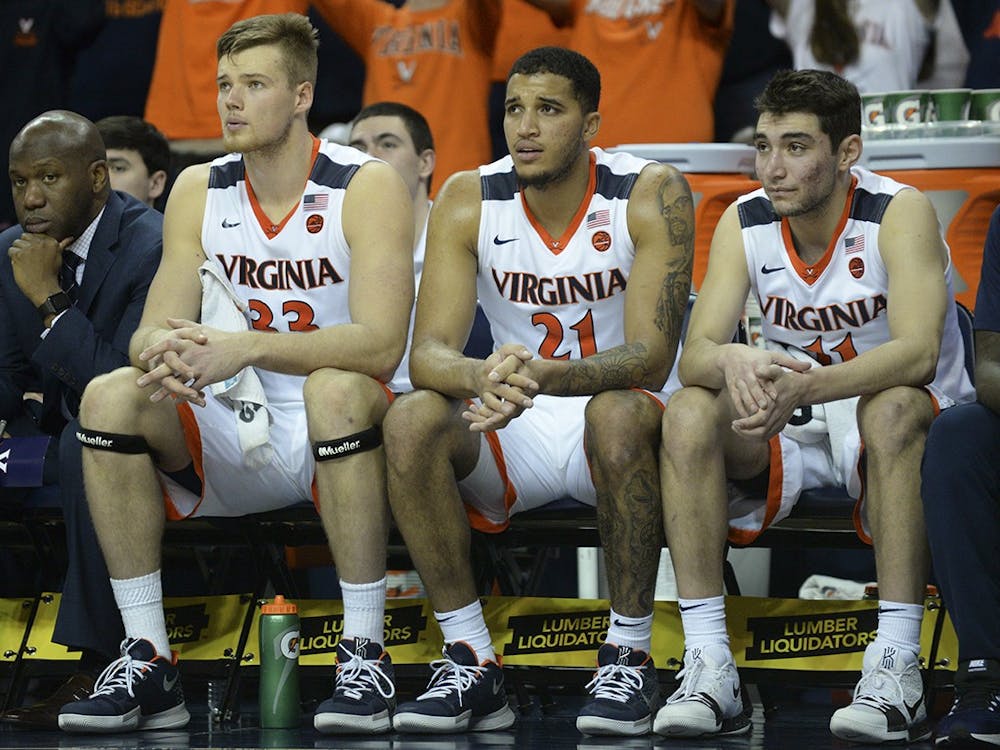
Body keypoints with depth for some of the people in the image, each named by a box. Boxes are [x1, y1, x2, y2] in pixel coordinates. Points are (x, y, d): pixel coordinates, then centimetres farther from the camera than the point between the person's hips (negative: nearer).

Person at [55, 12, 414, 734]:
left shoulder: (366, 186, -10)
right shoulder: (200, 190, 5)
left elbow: (380, 345, -22)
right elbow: (155, 331, 0)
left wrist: (245, 347, -35)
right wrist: (163, 352, -27)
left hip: (339, 434, -4)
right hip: (237, 440, 4)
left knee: (336, 389, -37)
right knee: (110, 397, -19)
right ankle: (148, 662, -17)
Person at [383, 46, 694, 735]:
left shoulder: (651, 195, -15)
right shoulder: (470, 200, -7)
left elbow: (650, 360, -23)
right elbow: (429, 354, -14)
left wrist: (544, 377, -43)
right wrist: (484, 376, -40)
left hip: (622, 413, -3)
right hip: (515, 429, 3)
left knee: (616, 415, -38)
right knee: (411, 422, -27)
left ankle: (630, 657, -24)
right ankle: (472, 661, -19)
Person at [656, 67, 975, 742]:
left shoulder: (900, 213, -17)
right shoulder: (744, 223, -4)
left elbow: (917, 354, -31)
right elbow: (695, 354, -12)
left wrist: (805, 388, -47)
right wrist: (734, 362, -38)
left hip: (905, 434, -4)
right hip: (792, 434, 4)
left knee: (892, 406, -37)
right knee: (690, 413, -24)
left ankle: (897, 667, -40)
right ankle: (708, 667, -28)